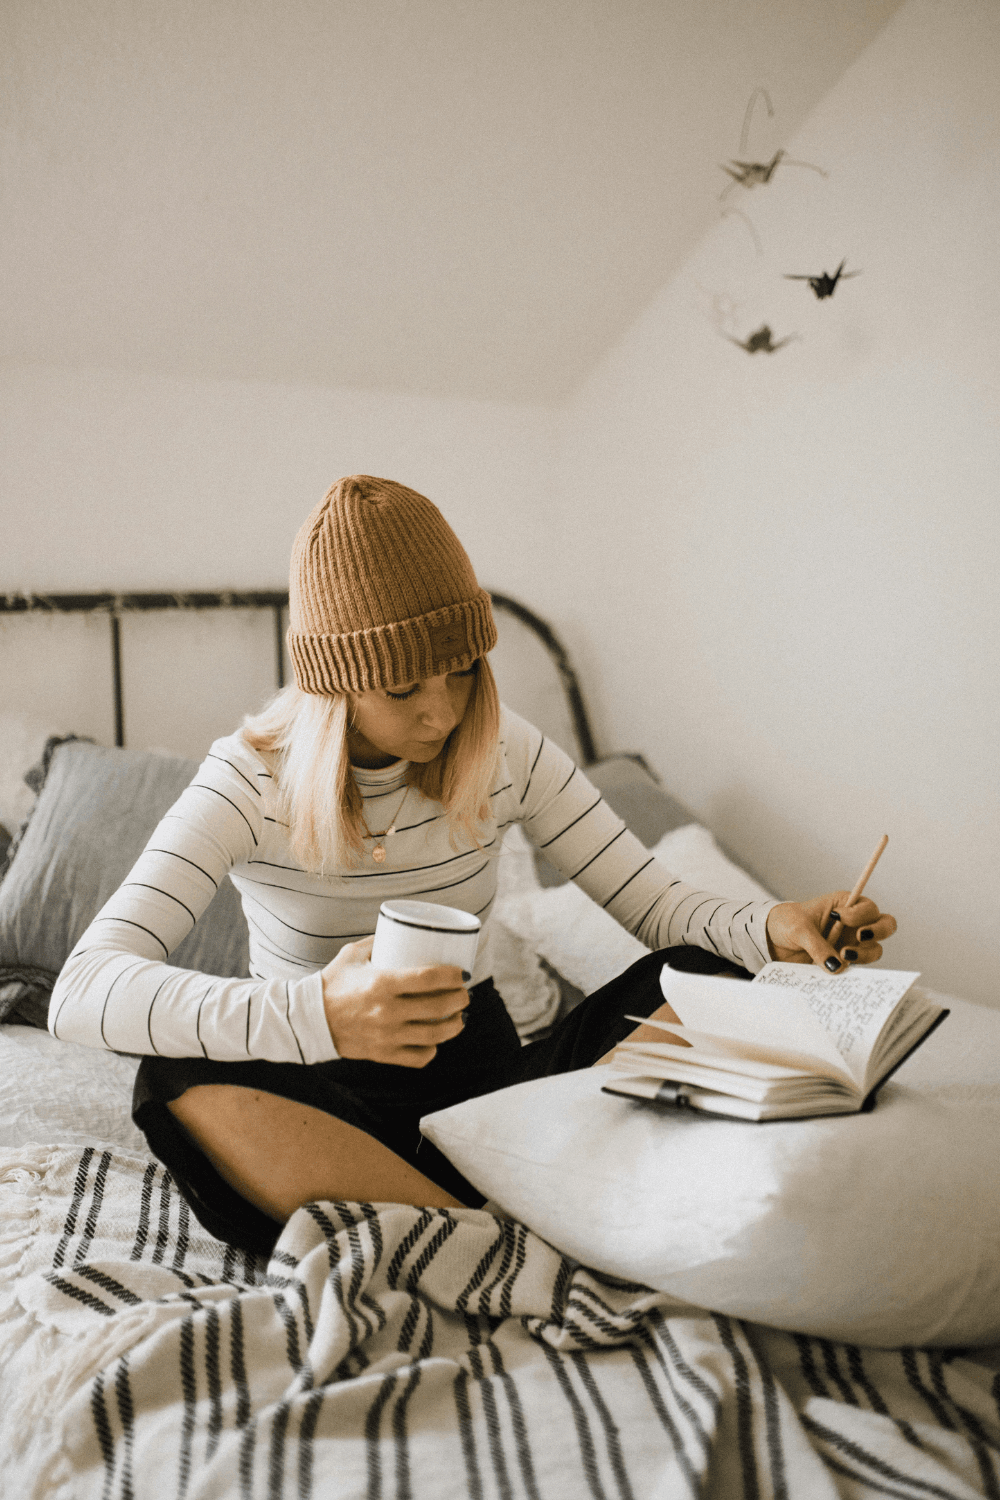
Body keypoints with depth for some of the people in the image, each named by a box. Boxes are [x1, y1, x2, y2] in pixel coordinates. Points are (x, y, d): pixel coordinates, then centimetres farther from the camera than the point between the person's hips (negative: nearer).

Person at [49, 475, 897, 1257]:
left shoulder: (506, 753, -6)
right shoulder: (253, 781, -16)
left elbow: (649, 900, -3)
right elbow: (81, 993, -28)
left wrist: (768, 928, -26)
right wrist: (318, 1014, -44)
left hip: (484, 1071, 3)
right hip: (331, 1094, -2)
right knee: (182, 1087, -36)